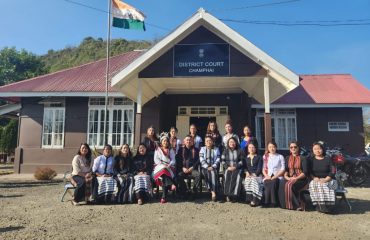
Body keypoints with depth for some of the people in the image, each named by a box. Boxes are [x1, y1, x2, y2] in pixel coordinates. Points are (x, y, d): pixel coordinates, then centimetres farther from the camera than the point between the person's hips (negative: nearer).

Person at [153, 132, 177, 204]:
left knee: (164, 176, -33)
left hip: (169, 167, 0)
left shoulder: (171, 150, 21)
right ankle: (171, 184, -49)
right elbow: (156, 159, 6)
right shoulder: (157, 149, 19)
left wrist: (168, 165, -11)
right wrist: (162, 164, -11)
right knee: (163, 169, -38)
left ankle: (164, 197, -40)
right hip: (159, 167, 0)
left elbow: (173, 160, 10)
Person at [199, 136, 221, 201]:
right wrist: (207, 167, -11)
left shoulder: (216, 149, 14)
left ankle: (214, 192, -37)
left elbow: (218, 160, 5)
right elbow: (201, 160, 1)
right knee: (207, 173, -31)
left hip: (214, 167, 0)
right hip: (205, 167, 0)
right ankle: (212, 191, -25)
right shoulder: (202, 149, 13)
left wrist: (213, 167, -11)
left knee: (213, 173, -31)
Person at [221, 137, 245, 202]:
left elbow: (242, 161, 3)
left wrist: (235, 167, -10)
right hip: (228, 168, 1)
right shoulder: (225, 151, 15)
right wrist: (227, 167, -8)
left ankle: (234, 195, -25)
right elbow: (222, 161, 9)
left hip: (237, 168, -1)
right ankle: (228, 194, -23)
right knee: (228, 178, -27)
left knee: (237, 177, -29)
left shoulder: (240, 151, 10)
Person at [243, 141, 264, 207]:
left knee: (254, 181, -34)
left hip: (257, 175, -2)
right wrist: (247, 172, -7)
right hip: (249, 175, 2)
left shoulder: (259, 157, 12)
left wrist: (255, 174, -14)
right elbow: (244, 167, 13)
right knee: (247, 182, -31)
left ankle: (255, 200, -32)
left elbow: (259, 168, 1)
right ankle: (250, 199, -29)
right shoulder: (246, 158, 21)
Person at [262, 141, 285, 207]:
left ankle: (273, 202, -27)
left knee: (273, 182, -34)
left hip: (277, 177, -1)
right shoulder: (265, 157, 18)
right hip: (268, 177, 1)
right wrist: (266, 176, -7)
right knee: (267, 183, -32)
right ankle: (266, 202, -26)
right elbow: (263, 168, 13)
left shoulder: (280, 157, 12)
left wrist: (275, 176, -11)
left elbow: (283, 169, 2)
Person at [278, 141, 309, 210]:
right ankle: (286, 205, -23)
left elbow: (305, 172, -5)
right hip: (290, 178, 3)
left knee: (290, 185, -35)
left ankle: (297, 205, -21)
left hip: (300, 179, -3)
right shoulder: (287, 158, 19)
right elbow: (285, 170, 11)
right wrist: (286, 177, -11)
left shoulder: (303, 158, 5)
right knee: (282, 184, -31)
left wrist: (296, 178, -19)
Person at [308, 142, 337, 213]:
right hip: (315, 180, 1)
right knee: (314, 185, -33)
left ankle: (327, 205, -34)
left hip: (328, 180, 0)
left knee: (326, 187, -35)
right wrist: (315, 178, -13)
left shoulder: (328, 159, 11)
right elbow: (309, 172, 7)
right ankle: (319, 205, -36)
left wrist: (325, 179, -15)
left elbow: (332, 172, 1)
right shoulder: (311, 160, 15)